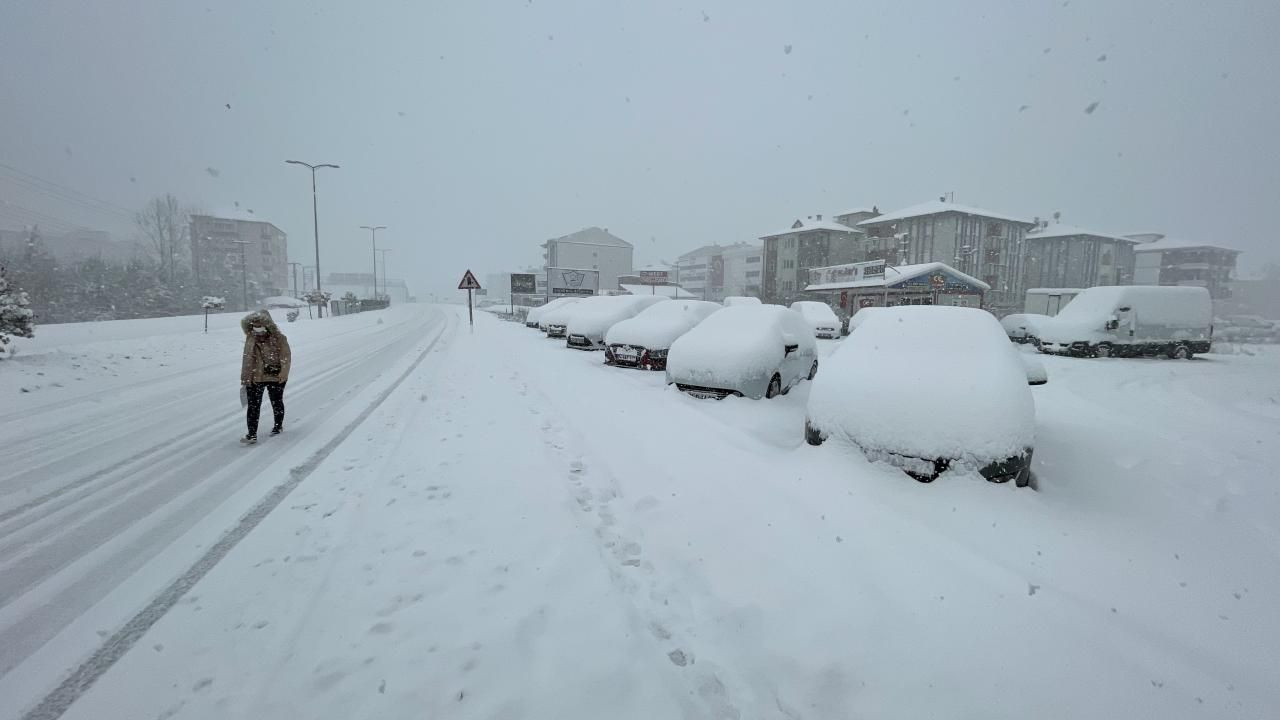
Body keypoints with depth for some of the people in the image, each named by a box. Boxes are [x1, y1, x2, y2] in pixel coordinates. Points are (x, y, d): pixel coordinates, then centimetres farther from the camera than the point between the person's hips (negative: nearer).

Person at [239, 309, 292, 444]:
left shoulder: (279, 338, -9)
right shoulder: (251, 339, 2)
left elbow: (286, 357, -11)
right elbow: (247, 359, 7)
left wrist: (283, 374, -20)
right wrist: (245, 378, 4)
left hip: (275, 377, -2)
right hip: (255, 378, 2)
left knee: (277, 402, 15)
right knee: (253, 405, -3)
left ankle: (278, 426, 36)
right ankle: (252, 434, 0)